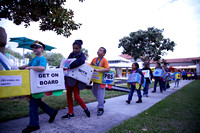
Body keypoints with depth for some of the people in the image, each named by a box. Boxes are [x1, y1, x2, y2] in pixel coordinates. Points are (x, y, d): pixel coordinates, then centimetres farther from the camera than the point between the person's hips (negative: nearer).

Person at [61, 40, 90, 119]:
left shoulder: (82, 56, -10)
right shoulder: (71, 54, 8)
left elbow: (78, 62, -31)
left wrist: (68, 67, -40)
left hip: (76, 79, -6)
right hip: (68, 78, 6)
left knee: (76, 96, -4)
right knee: (68, 95, 9)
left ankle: (85, 109, 22)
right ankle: (70, 113, 22)